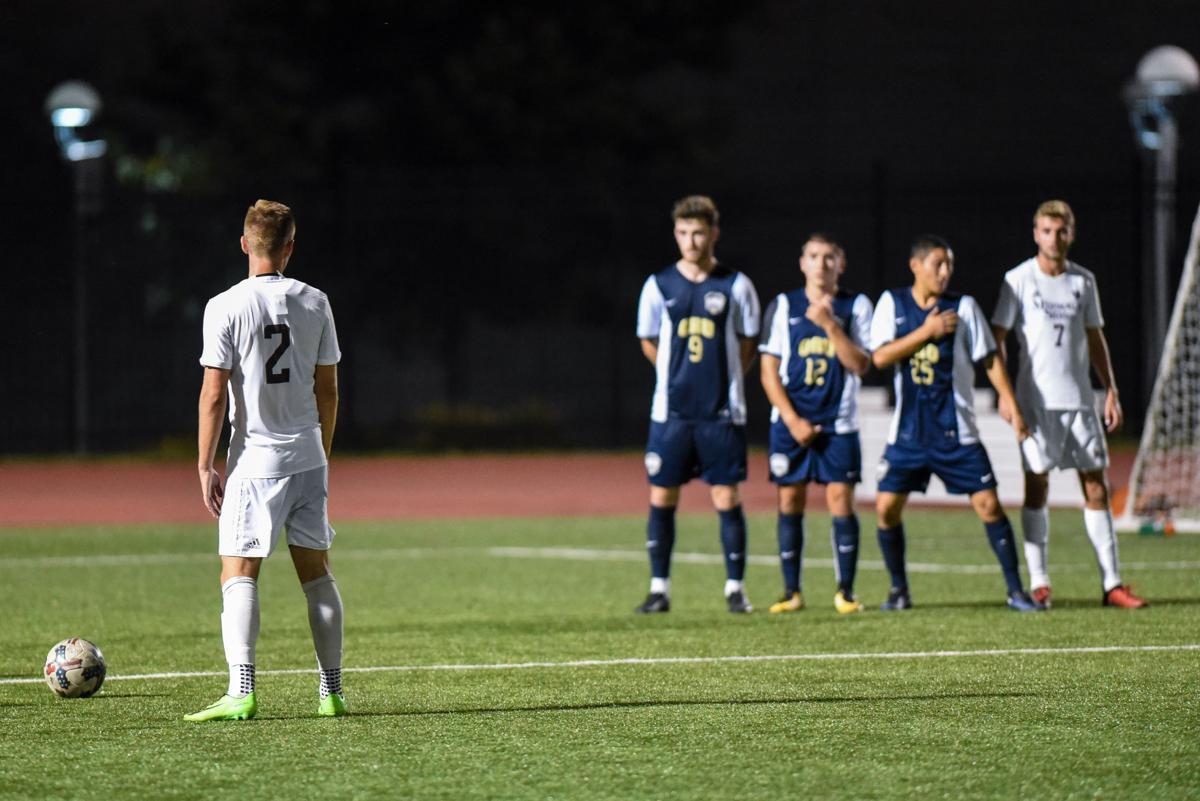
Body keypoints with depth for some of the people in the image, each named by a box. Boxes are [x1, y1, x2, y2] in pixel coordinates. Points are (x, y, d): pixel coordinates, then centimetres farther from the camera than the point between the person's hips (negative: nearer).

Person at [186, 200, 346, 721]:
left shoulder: (225, 307, -8)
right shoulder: (314, 303, 3)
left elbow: (214, 393, -10)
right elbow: (328, 388, 9)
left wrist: (205, 466, -4)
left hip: (255, 460, -4)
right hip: (309, 458, 4)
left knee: (239, 574, -4)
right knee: (316, 572, 12)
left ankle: (241, 692, -18)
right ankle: (331, 692, 15)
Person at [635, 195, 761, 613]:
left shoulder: (735, 285, 0)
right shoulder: (658, 285, 3)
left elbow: (748, 344, 9)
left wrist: (721, 379, 5)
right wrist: (680, 374, 12)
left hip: (722, 413, -1)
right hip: (671, 412, 1)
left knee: (727, 498, -1)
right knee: (662, 497, 1)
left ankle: (735, 588, 7)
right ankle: (659, 588, 9)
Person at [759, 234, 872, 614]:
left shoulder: (856, 306, 4)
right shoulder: (784, 306, 5)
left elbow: (860, 365, -6)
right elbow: (769, 369, 3)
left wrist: (830, 325, -16)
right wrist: (792, 420, -6)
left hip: (838, 423, -1)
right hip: (791, 422, 1)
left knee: (840, 499, -7)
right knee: (789, 501, 0)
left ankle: (846, 591, -1)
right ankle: (792, 591, 7)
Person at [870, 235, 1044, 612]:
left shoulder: (964, 307, 0)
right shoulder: (892, 303, 3)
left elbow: (989, 358, 1)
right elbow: (880, 356, -7)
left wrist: (1011, 404, -8)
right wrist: (927, 331, -14)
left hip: (956, 431, -1)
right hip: (908, 431, 1)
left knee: (988, 504, -7)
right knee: (886, 507, -3)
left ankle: (1016, 590, 0)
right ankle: (899, 590, 14)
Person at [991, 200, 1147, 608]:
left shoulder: (1083, 281, 10)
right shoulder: (1018, 280, -2)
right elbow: (996, 338, -3)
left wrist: (1111, 392, 13)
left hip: (1079, 399, 4)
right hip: (1036, 401, -4)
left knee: (1096, 487, 1)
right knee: (1036, 485, -3)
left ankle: (1112, 583, 2)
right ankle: (1038, 583, 1)